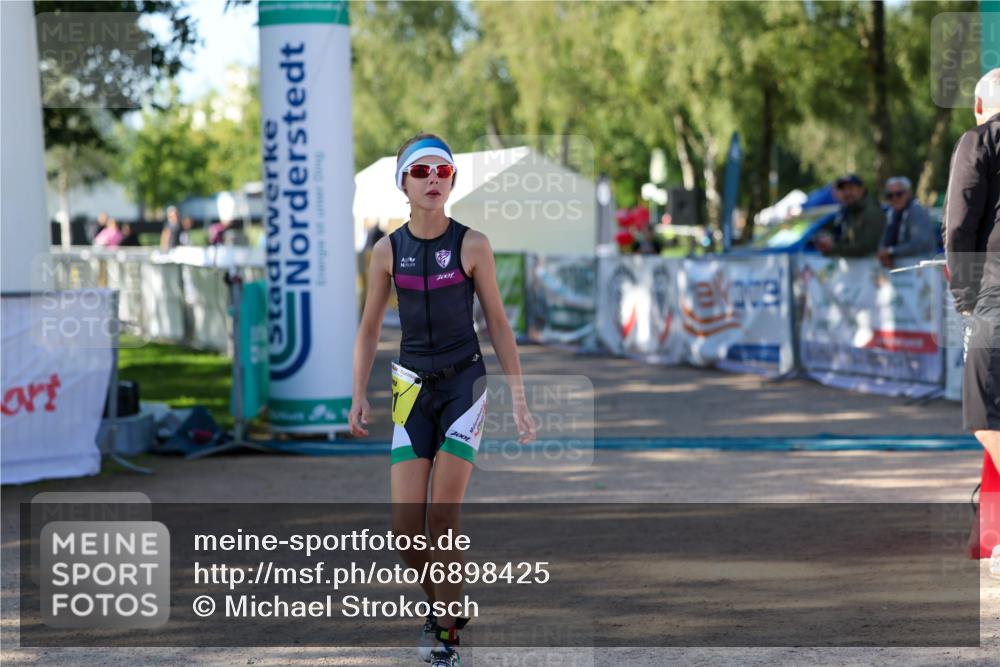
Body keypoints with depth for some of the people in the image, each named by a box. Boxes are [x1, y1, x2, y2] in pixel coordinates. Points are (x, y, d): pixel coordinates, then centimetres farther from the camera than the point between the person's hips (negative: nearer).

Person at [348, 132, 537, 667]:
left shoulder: (472, 244, -4)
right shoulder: (387, 250, 1)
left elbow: (498, 324, 1)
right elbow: (369, 329, 9)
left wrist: (519, 399, -2)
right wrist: (359, 397, -1)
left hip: (464, 383, -2)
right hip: (412, 387, 2)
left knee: (443, 519, -9)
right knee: (406, 529, -5)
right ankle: (439, 603, 23)